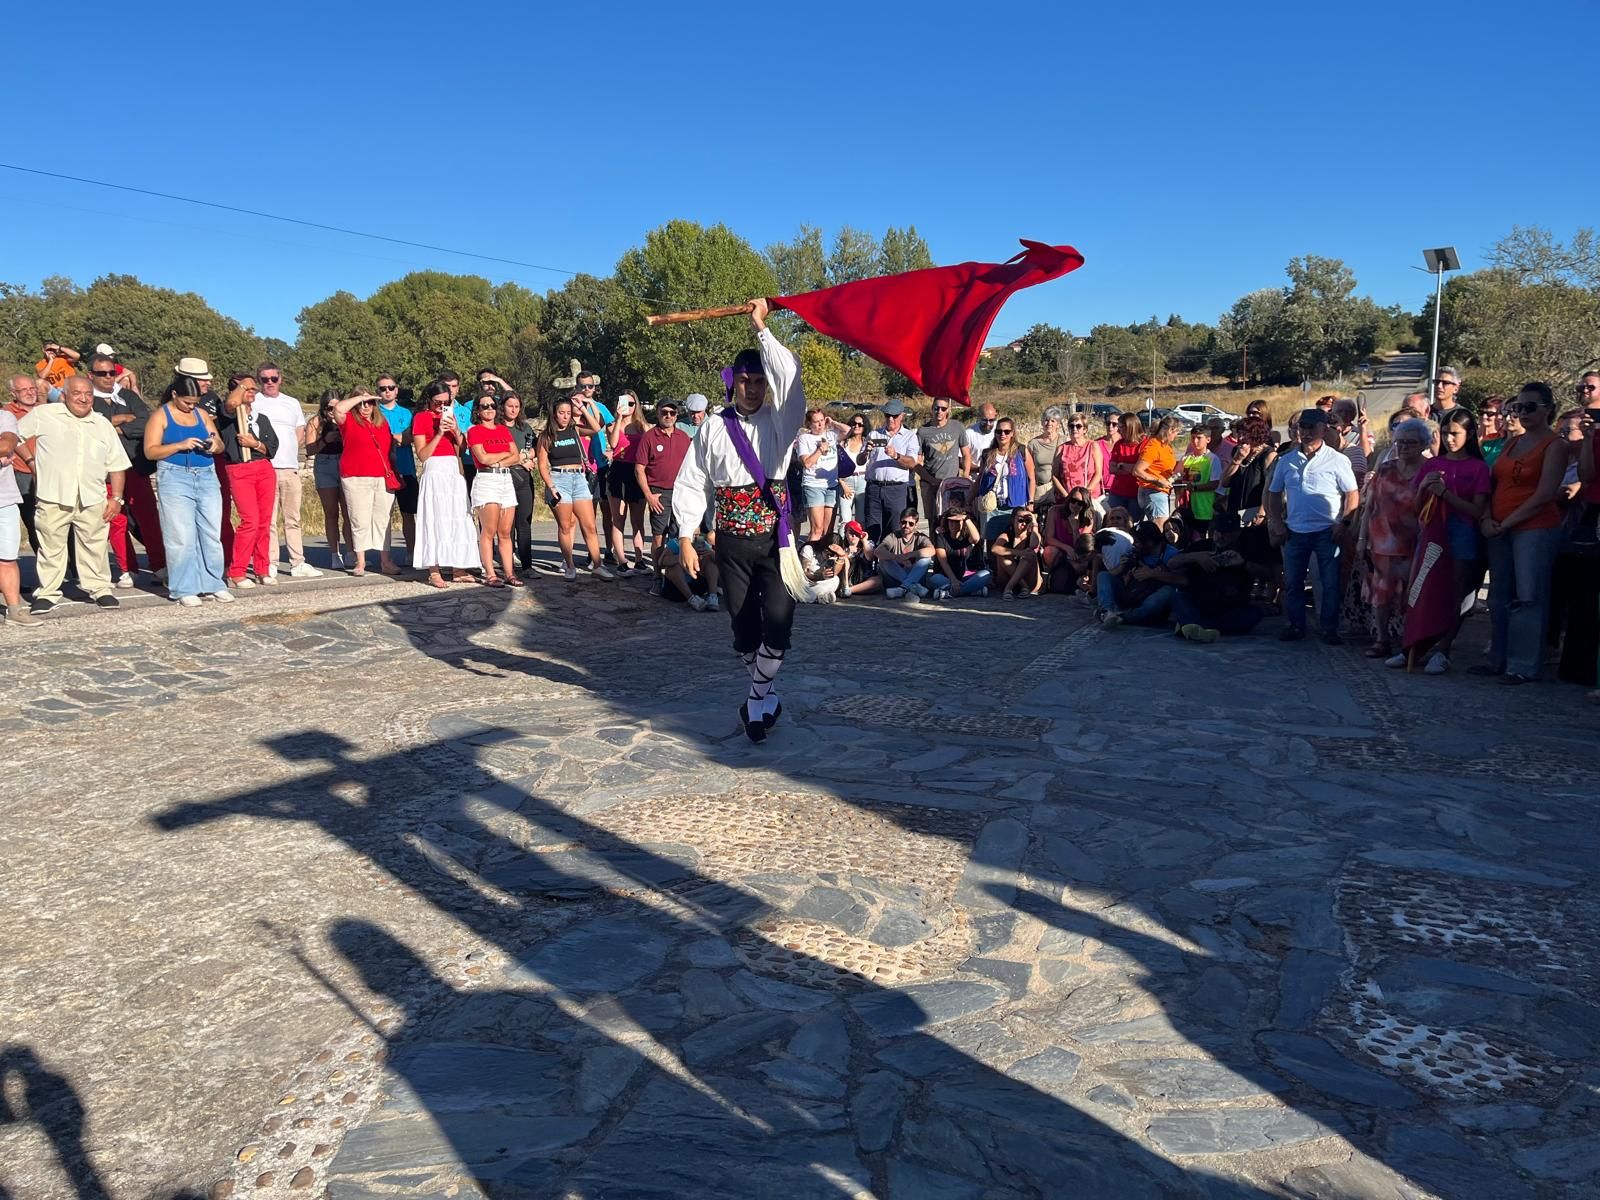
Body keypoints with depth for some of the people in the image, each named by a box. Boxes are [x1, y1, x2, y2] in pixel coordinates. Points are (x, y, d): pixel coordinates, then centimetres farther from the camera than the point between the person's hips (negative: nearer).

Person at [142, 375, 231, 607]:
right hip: (175, 478, -4)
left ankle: (213, 584, 11)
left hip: (207, 477, 4)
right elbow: (150, 451, -6)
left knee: (211, 534, 3)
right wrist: (180, 445, -18)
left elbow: (220, 445, 17)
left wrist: (215, 445, -7)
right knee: (181, 537, -4)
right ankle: (184, 589, 2)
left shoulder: (202, 414, 15)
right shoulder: (160, 415, 1)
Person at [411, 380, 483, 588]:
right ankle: (434, 573, -8)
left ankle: (457, 570, 8)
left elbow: (462, 448, 13)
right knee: (436, 521, -9)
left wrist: (456, 430, -4)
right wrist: (439, 433, -14)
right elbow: (422, 455, -6)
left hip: (454, 472, 6)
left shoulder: (449, 416, 17)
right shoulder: (420, 418, 0)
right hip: (434, 474, -6)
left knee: (458, 520, 3)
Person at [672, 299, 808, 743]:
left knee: (778, 622, -15)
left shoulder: (779, 420, 3)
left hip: (774, 538, 0)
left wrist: (762, 329, -12)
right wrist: (686, 538, -2)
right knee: (744, 627, 6)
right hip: (732, 541, 1)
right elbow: (692, 484, 3)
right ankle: (765, 696, 26)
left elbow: (790, 377, -15)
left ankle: (755, 701, 0)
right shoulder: (714, 428, 3)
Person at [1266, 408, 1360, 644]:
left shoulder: (1337, 460, -3)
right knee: (1293, 582, 8)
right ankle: (1296, 625, 19)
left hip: (1327, 531, -3)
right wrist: (1277, 524, 4)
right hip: (1295, 532, 3)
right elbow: (1274, 494, 14)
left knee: (1331, 583, 0)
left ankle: (1330, 629, 9)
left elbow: (1352, 494, -2)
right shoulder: (1286, 461, 8)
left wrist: (1344, 523, -11)